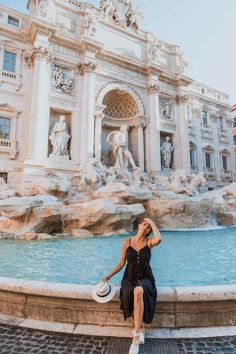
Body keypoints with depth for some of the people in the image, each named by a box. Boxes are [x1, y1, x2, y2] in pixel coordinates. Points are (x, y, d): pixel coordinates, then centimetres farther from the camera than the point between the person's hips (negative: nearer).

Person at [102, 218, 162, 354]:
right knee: (134, 293, -32)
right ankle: (139, 330, -8)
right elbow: (122, 263, 6)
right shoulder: (127, 242, 1)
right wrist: (109, 276, -2)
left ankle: (136, 335, -25)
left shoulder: (149, 242, -2)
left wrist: (153, 223, -14)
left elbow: (159, 238, -27)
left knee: (138, 291, -36)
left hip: (145, 278, -1)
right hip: (130, 278, 1)